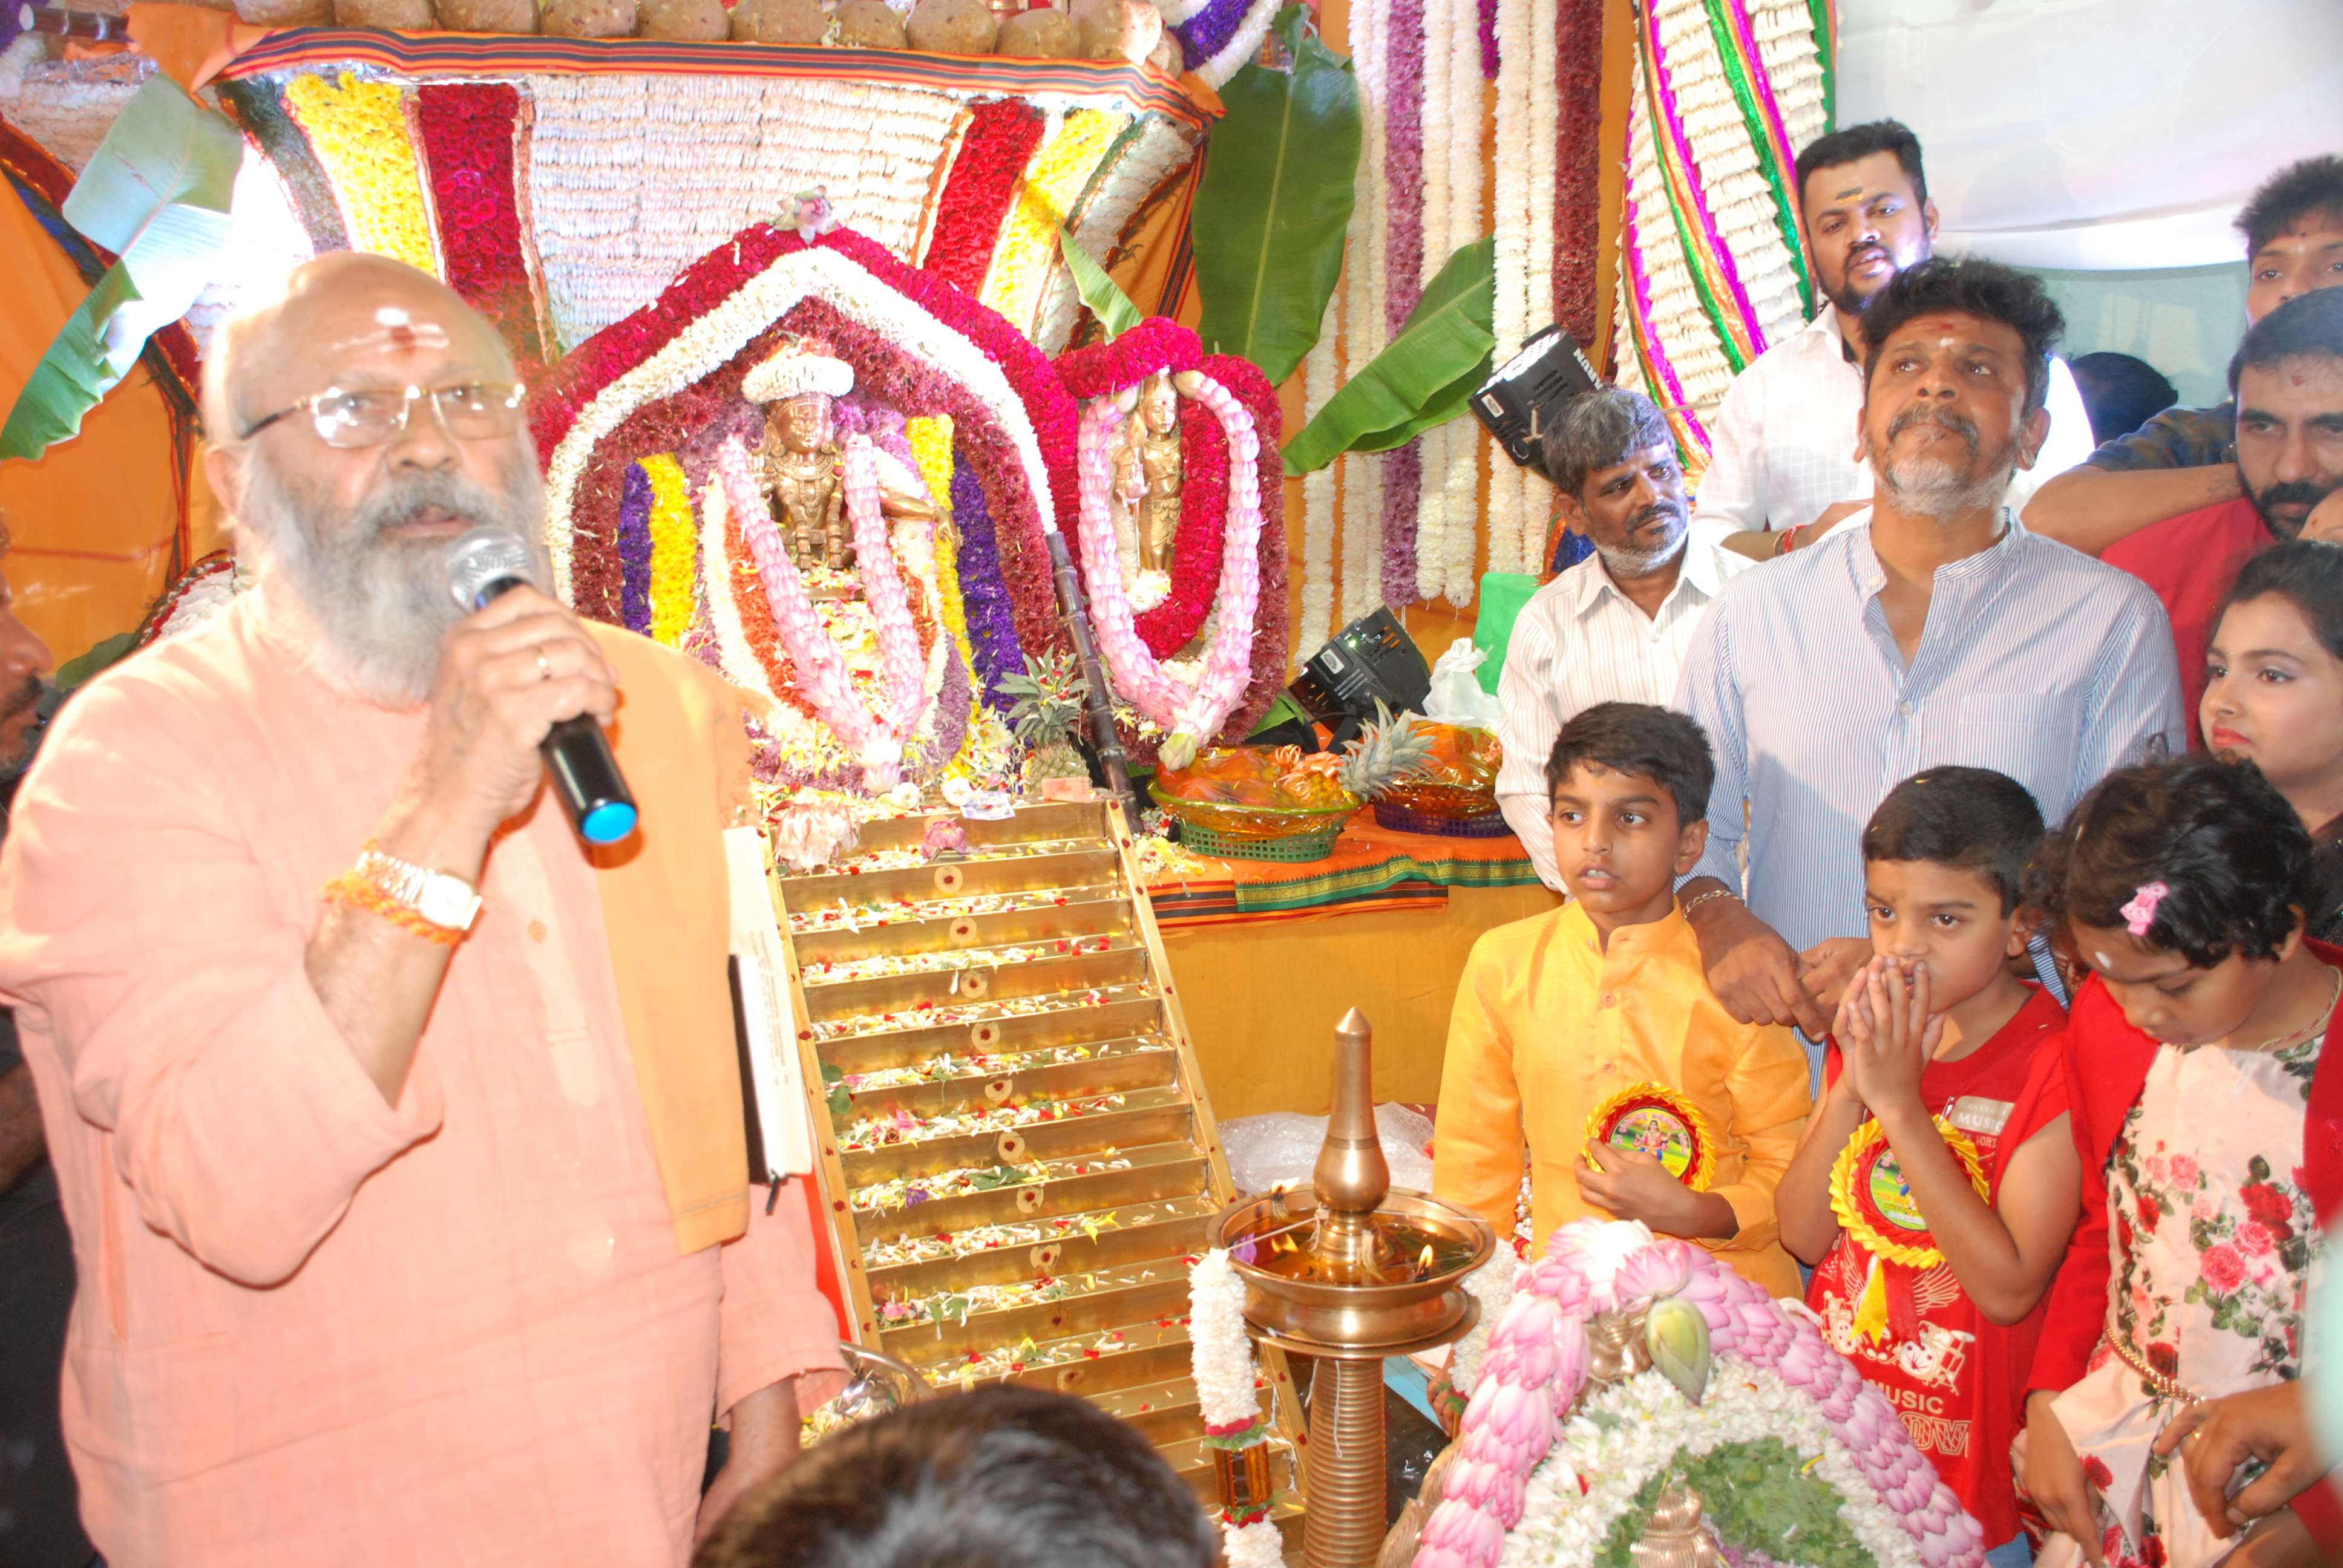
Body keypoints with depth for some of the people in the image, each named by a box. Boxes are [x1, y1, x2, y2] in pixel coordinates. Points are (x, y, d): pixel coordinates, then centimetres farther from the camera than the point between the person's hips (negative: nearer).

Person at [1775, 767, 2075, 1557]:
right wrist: (1852, 1089, -17)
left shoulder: (2057, 1064, -16)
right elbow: (1801, 1236, -4)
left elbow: (2009, 1289, -23)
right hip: (1837, 1407, 5)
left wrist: (1901, 1104, -25)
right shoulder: (1867, 1032, 1)